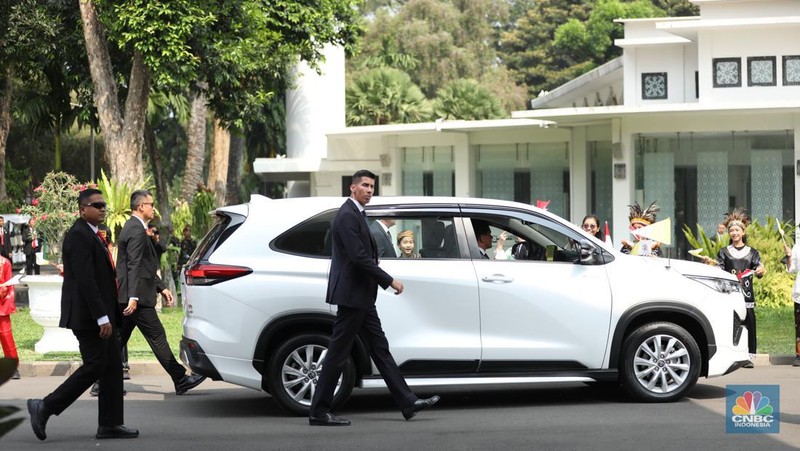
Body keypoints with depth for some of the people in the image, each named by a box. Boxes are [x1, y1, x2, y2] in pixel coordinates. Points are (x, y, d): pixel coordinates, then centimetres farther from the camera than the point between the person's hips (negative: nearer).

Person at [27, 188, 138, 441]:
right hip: (87, 316, -10)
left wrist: (109, 316, 18)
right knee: (94, 367, -8)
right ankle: (44, 408, -1)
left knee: (112, 368, 8)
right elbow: (85, 280, -22)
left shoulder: (91, 235, 18)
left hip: (100, 315, 10)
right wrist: (102, 317, -24)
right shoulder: (79, 236, -15)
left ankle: (110, 424, 10)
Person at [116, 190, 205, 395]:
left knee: (118, 340, 9)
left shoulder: (131, 228, 19)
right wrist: (133, 297, -28)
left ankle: (104, 384, 9)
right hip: (138, 296, -10)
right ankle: (180, 380, 1)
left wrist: (161, 287, 23)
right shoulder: (137, 231, -15)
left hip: (124, 297, 10)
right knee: (157, 337, -4)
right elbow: (134, 266, -23)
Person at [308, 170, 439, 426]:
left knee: (380, 350, 12)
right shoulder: (348, 215, -16)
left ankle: (408, 403, 15)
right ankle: (319, 413, 0)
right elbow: (358, 257, -23)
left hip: (362, 297, 11)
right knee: (338, 354, -5)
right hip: (351, 295, -11)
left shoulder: (356, 214, 16)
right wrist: (390, 281, -18)